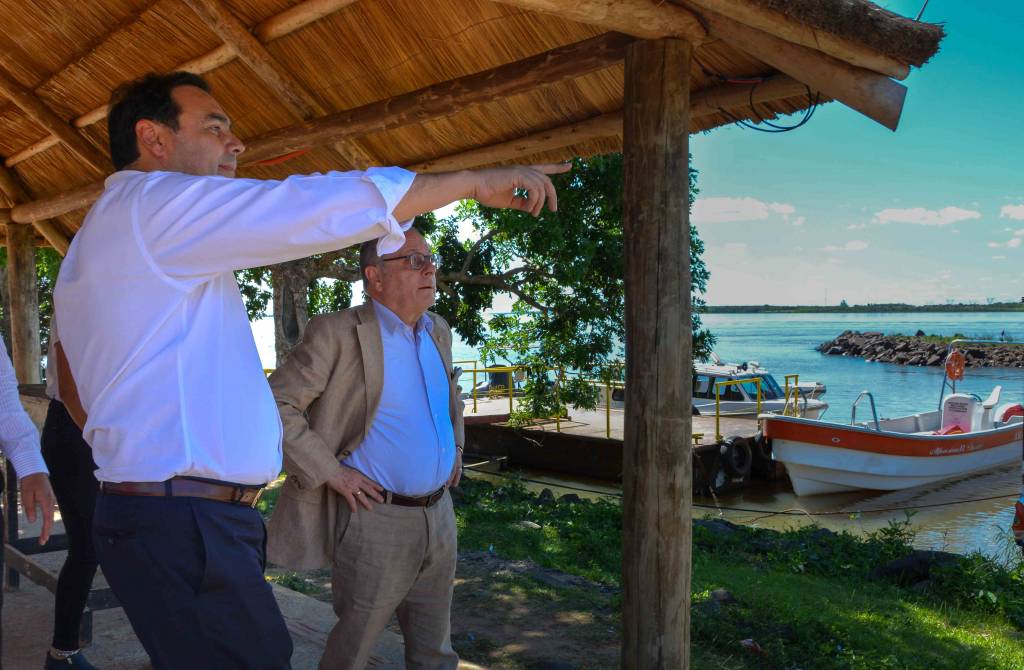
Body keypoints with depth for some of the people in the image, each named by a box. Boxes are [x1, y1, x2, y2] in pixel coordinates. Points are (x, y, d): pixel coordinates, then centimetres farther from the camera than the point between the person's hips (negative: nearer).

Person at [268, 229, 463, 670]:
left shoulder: (438, 331, 9)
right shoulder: (338, 332, -13)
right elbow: (275, 406, -15)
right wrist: (330, 471, -16)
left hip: (439, 515, 6)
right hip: (376, 515, -6)